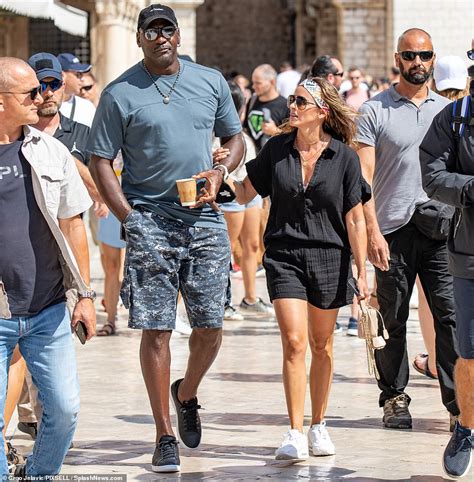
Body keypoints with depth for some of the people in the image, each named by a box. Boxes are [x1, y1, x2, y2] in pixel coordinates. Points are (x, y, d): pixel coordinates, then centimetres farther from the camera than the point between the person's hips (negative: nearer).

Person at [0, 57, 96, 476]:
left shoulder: (50, 152, 7)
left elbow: (72, 225, 12)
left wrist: (85, 294, 9)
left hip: (49, 311, 3)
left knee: (64, 409, 4)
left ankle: (40, 474, 26)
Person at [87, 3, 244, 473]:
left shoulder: (211, 82, 9)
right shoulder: (119, 94, -2)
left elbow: (234, 138, 19)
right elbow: (100, 161, -1)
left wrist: (218, 174, -2)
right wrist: (128, 217, -10)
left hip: (204, 220, 3)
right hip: (150, 220, -3)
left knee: (210, 327, 3)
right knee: (156, 328, -4)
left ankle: (187, 392, 34)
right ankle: (164, 435, 3)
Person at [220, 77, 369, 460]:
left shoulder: (344, 156, -4)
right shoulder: (276, 149, 1)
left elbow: (355, 219, -3)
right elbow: (245, 193, 9)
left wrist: (362, 273, -5)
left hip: (329, 257, 0)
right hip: (284, 256, 0)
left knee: (322, 346, 10)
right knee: (294, 343, -11)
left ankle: (318, 426, 26)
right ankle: (295, 434, -9)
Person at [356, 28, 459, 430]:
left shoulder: (447, 110, 13)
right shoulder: (375, 111, 2)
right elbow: (363, 177, -3)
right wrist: (372, 230, -12)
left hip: (441, 230, 2)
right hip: (393, 231, -2)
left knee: (451, 314, -4)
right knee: (392, 320, 4)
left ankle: (458, 398, 0)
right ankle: (394, 398, 15)